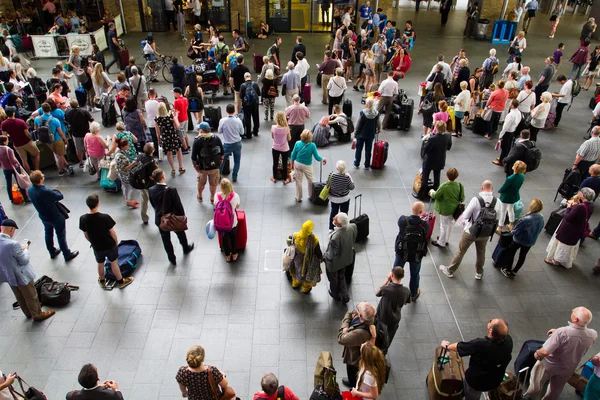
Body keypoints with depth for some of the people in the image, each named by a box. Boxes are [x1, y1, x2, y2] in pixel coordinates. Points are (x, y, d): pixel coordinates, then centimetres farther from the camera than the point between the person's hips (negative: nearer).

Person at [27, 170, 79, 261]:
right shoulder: (45, 191, -37)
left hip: (43, 216, 7)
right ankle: (67, 255, 28)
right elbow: (60, 196, -23)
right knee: (61, 236, 12)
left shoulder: (30, 189, -14)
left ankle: (52, 252, 46)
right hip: (55, 217, -7)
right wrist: (56, 192, -2)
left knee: (48, 234, 27)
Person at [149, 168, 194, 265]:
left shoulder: (151, 190, -16)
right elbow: (178, 205, -19)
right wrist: (183, 216, -2)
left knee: (166, 240, 19)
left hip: (160, 219, 3)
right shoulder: (171, 190, -29)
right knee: (181, 234, 27)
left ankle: (172, 259, 35)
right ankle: (186, 249, 52)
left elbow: (153, 204, 1)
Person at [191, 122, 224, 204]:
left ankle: (199, 196, 45)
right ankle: (212, 198, 33)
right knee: (213, 184, 18)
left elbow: (193, 157, -16)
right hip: (215, 166, 1)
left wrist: (195, 166, -3)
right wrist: (220, 161, 15)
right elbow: (222, 152, 0)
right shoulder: (216, 138, -7)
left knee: (201, 183, 23)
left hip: (202, 167, -1)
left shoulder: (197, 141, -17)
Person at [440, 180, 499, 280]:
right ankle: (479, 273, 41)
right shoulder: (497, 201, -12)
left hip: (471, 231, -3)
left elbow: (465, 215, -15)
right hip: (485, 233, 3)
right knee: (481, 252, 25)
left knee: (461, 251, 13)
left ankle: (450, 271, 28)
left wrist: (461, 221, 5)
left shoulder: (476, 199, -22)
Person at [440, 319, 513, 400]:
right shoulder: (508, 340, -26)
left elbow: (459, 347, -19)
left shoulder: (480, 344, -39)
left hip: (476, 382, -4)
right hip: (495, 382, 4)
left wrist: (446, 346, 1)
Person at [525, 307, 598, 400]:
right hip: (567, 370, 4)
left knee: (535, 387, 23)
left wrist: (537, 354, -15)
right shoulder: (593, 335, -23)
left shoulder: (562, 332, -39)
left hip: (549, 365, -4)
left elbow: (544, 352, -38)